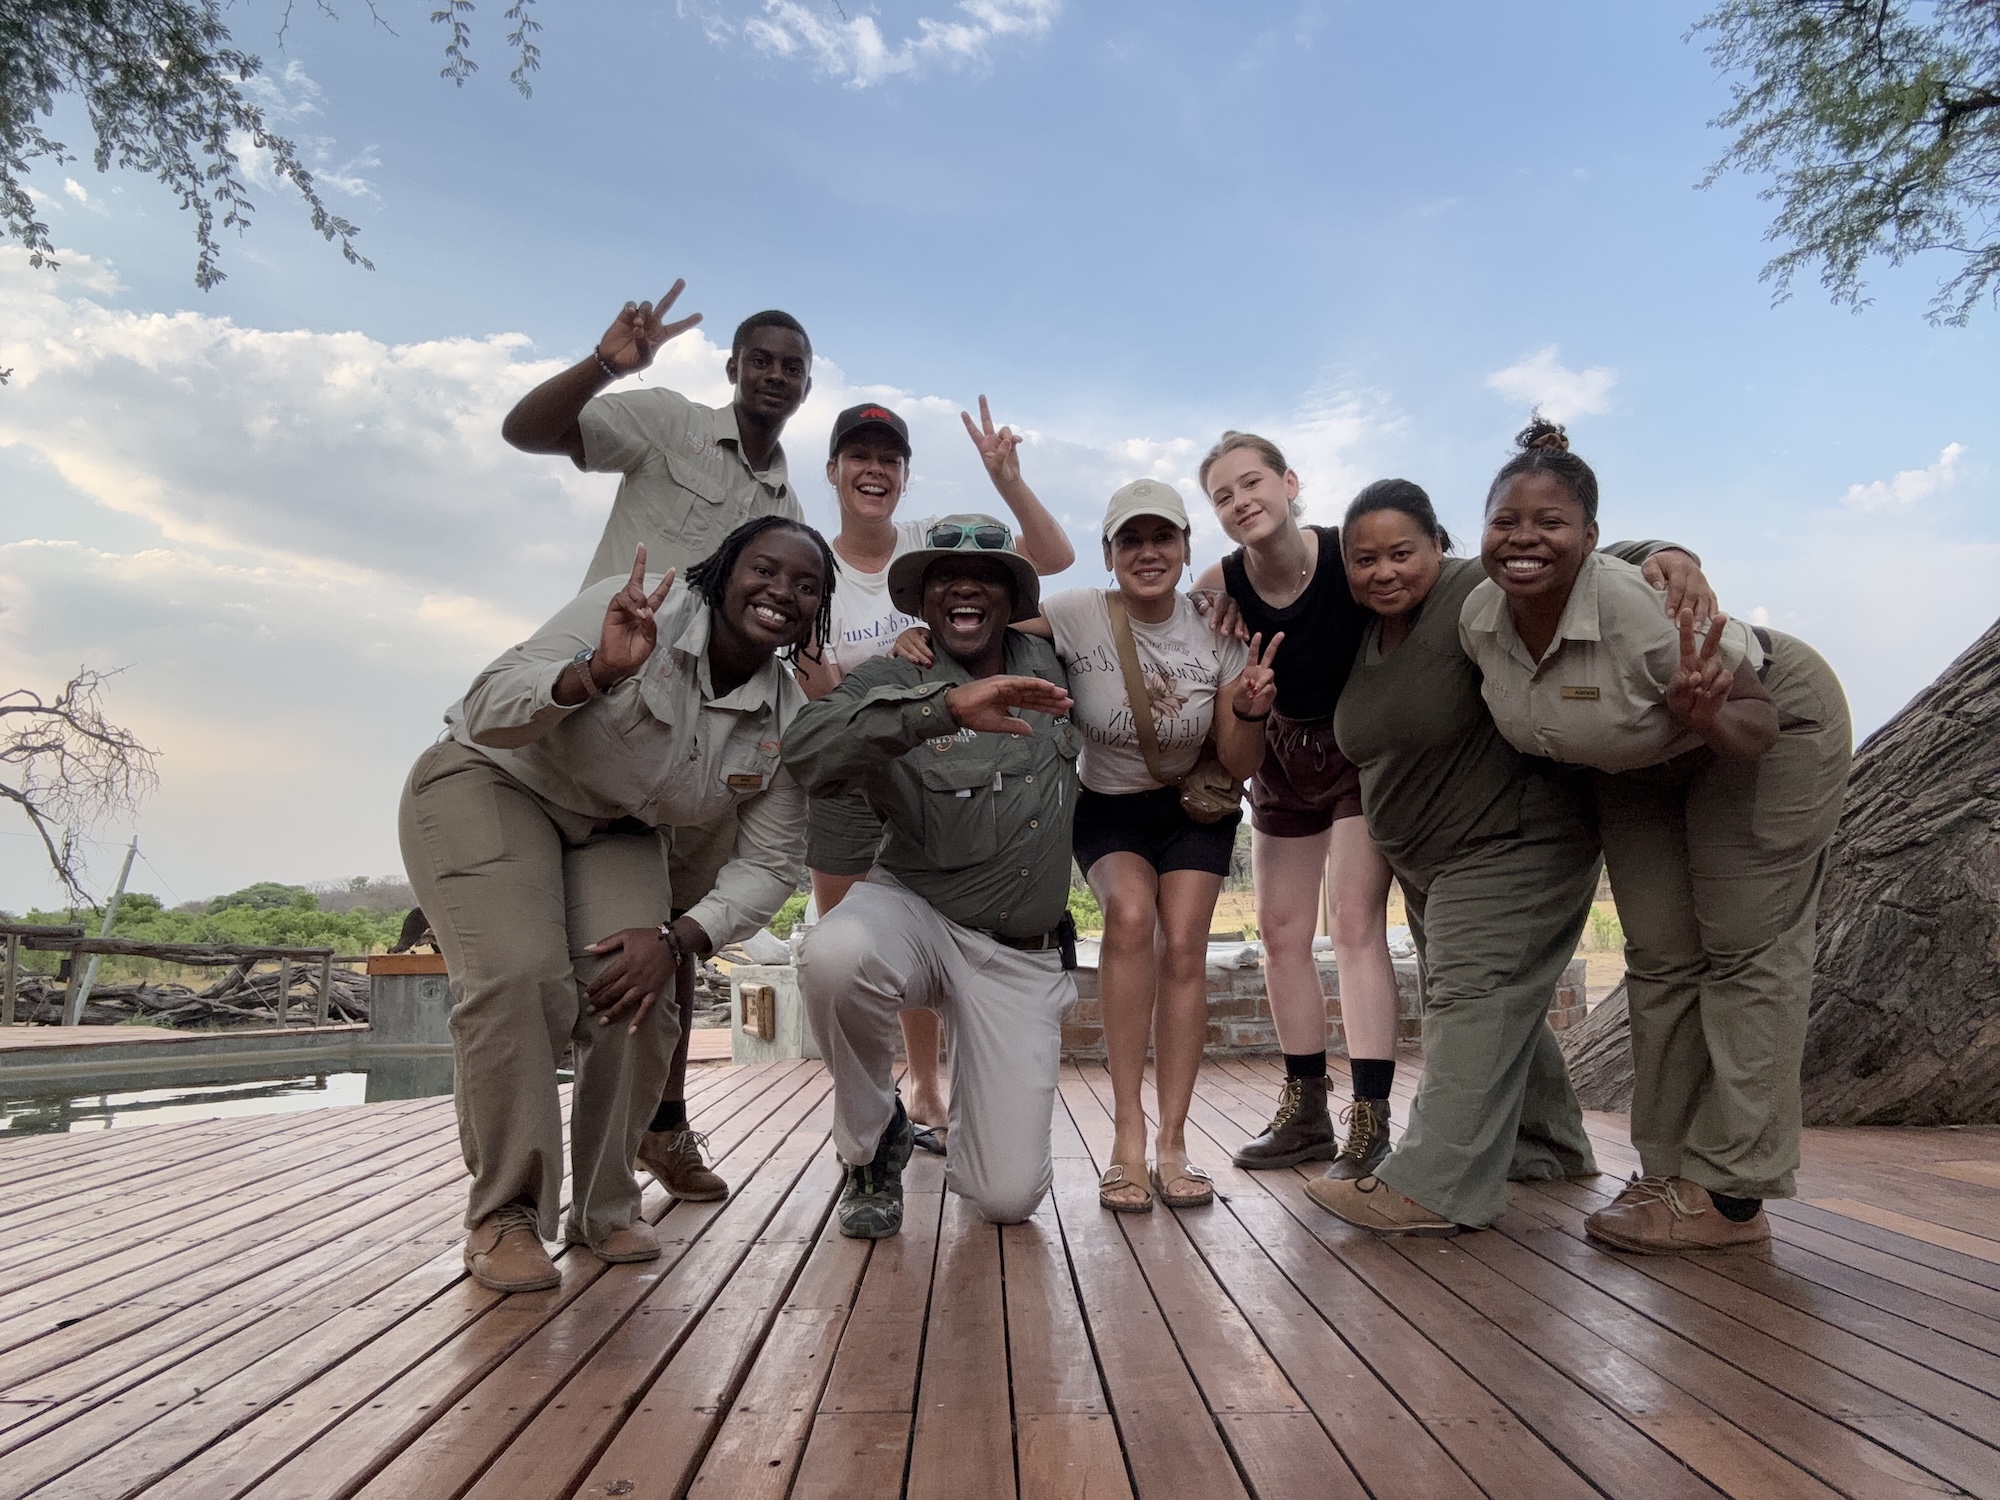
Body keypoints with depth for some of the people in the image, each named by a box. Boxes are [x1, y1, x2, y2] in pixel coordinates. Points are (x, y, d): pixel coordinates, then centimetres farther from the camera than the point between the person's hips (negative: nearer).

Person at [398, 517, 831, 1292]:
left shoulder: (790, 722, -11)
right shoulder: (636, 612, -26)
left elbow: (768, 865, -7)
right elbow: (487, 708, -27)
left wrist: (676, 938, -22)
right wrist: (596, 675, -47)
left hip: (613, 832, 4)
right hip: (490, 783, -4)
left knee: (633, 1001, -15)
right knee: (519, 979, -25)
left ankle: (604, 1209, 9)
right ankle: (504, 1218, -8)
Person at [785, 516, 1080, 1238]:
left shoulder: (1045, 661, 5)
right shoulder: (892, 679, -9)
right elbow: (806, 751, -30)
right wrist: (944, 707, -40)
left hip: (1023, 955, 2)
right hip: (915, 913, -2)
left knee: (1009, 1197, -8)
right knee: (834, 956, -39)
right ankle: (872, 1144, -7)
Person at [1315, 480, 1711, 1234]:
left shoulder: (1478, 593, -19)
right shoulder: (1363, 631, 4)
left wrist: (1665, 555, -40)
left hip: (1513, 841, -9)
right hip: (1427, 860, 9)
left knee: (1474, 994, -16)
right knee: (1493, 1000, 17)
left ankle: (1433, 1187, -18)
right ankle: (1549, 1149, 34)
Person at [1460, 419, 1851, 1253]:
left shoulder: (1638, 605, -38)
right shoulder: (1478, 618, -20)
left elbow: (1757, 724, -31)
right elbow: (1517, 709, 5)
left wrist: (1705, 717, -49)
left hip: (1774, 726, -6)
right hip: (1643, 764, 6)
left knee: (1745, 953, -7)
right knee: (1658, 958, 8)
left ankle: (1731, 1194, -1)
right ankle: (1671, 1170, 17)